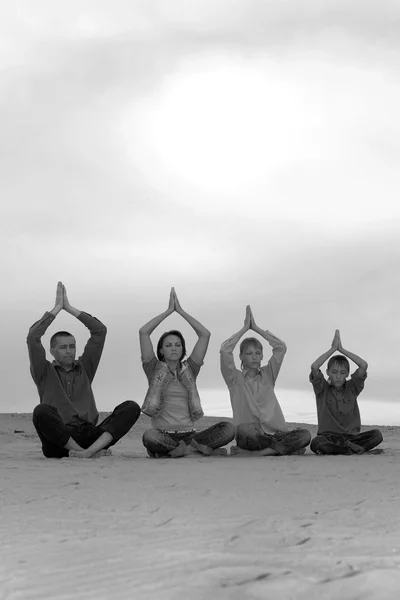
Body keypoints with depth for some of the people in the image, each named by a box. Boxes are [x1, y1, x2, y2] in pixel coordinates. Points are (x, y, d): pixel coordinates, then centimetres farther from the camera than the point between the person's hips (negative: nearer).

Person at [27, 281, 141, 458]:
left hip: (89, 436, 4)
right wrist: (57, 308, 6)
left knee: (131, 407, -17)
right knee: (41, 411, -36)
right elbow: (32, 337, -2)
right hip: (58, 442, -3)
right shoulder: (44, 372, 13)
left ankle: (90, 450, -36)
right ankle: (92, 452, -30)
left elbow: (100, 331, 16)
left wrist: (69, 308, 12)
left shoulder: (84, 368, 23)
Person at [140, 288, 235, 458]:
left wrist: (181, 310, 7)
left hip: (189, 434, 3)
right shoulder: (154, 370, 9)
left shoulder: (189, 369, 15)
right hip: (163, 435, -3)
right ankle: (199, 448, -27)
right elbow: (143, 332, -2)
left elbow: (205, 334, 8)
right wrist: (168, 310, 4)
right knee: (149, 436, -39)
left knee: (228, 428, -22)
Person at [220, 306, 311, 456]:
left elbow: (281, 347, 6)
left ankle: (257, 453, -25)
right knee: (246, 428, -41)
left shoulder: (268, 374, 17)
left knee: (305, 435, -27)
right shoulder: (235, 379, 9)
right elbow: (225, 350, -7)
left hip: (274, 434, 4)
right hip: (249, 438, -4)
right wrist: (245, 328, 3)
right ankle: (285, 448, -21)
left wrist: (256, 328, 7)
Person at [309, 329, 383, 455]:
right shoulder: (322, 389, 6)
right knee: (316, 443, -37)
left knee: (376, 435, -23)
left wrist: (341, 349, 1)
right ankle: (355, 449, -28)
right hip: (328, 437, -3)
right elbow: (314, 367, -13)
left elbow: (364, 365, -3)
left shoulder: (352, 388, 11)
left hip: (351, 436, 3)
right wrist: (333, 348, -4)